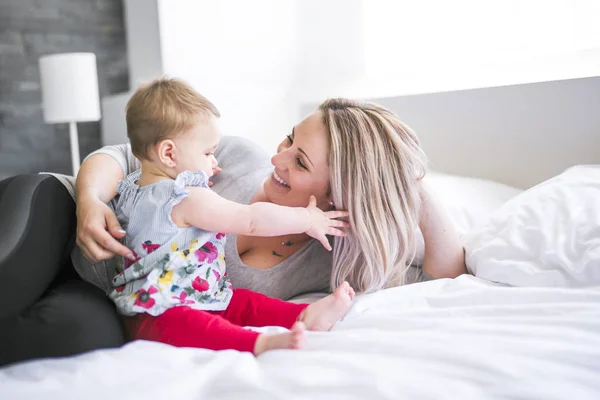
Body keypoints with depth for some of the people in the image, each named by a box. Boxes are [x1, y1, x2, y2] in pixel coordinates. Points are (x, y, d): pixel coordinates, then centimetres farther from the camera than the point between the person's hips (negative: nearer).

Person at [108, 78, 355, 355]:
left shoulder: (131, 187, 9)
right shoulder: (188, 199, -21)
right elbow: (251, 221, -21)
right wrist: (307, 220, -10)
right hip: (157, 315, -11)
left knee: (246, 302, -1)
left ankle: (305, 316, -17)